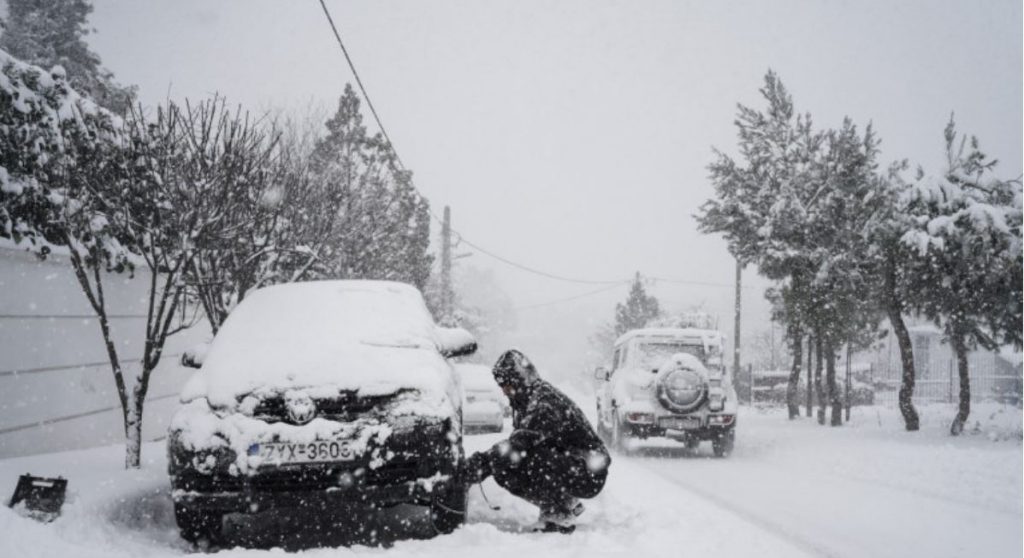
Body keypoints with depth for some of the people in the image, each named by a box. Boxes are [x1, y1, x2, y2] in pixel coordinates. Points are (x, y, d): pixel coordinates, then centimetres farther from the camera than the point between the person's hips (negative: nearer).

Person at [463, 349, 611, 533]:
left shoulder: (546, 402, -24)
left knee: (536, 459, -34)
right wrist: (484, 461, -12)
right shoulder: (522, 403, 5)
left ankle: (561, 519, -12)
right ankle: (566, 504, 10)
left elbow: (521, 442, -34)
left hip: (590, 472, -9)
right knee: (504, 471, -5)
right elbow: (515, 444, 5)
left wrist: (483, 461, -33)